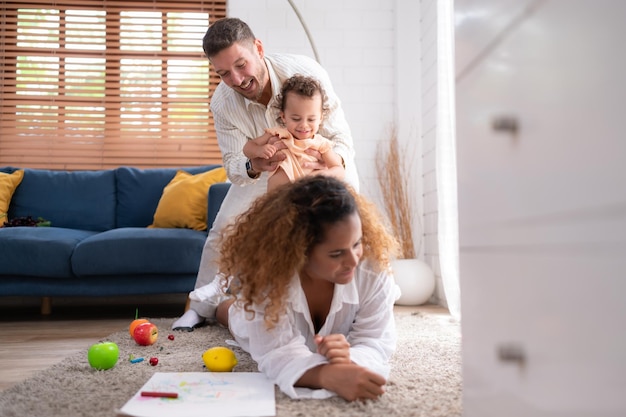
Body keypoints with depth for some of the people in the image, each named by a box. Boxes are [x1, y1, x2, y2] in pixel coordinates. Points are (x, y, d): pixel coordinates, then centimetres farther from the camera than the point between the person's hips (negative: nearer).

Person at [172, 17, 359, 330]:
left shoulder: (306, 73, -36)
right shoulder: (222, 102, -26)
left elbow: (341, 139, -33)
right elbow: (232, 164, -23)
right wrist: (253, 166, -48)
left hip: (321, 160, -2)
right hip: (264, 166, 2)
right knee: (223, 228, -2)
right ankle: (201, 308, 16)